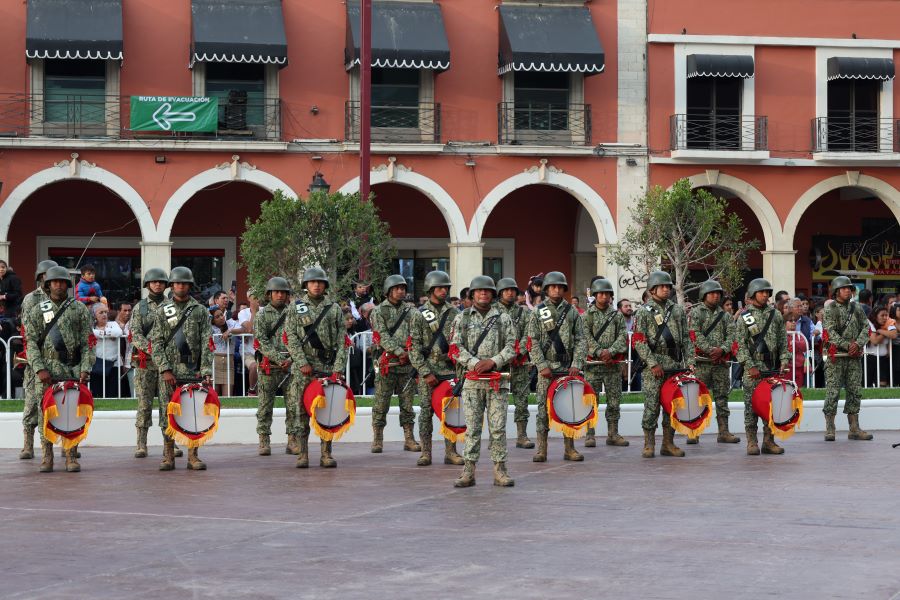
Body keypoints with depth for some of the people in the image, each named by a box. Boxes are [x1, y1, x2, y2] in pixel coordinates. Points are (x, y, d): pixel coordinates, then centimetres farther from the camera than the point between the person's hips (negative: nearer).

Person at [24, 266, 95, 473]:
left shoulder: (80, 310, 8)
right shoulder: (36, 311, 9)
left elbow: (87, 343, 4)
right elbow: (31, 343, 3)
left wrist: (85, 369, -8)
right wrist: (40, 369, -10)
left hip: (73, 370, 0)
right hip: (46, 371, 0)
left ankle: (72, 457, 5)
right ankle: (47, 458, 6)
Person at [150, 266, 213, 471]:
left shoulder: (200, 311, 6)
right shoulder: (162, 311, 6)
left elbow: (206, 344, 1)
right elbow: (156, 343, 1)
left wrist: (206, 371, -9)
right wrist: (165, 369, -10)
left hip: (193, 370, 0)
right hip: (169, 371, 0)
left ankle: (193, 456, 5)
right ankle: (168, 456, 8)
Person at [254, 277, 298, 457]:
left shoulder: (292, 314, 11)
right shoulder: (262, 315, 4)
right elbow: (261, 341, -6)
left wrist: (291, 359, -10)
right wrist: (278, 359, -15)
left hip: (290, 366, 2)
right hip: (268, 366, -2)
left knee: (294, 403, -2)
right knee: (265, 405, 2)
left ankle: (293, 441, 3)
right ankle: (264, 441, 7)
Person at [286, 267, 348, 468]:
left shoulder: (334, 309, 8)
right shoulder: (296, 308, 7)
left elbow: (341, 341, 4)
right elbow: (291, 338, -1)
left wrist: (338, 367, -7)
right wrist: (302, 363, -12)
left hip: (328, 366, 1)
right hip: (303, 367, -1)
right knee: (303, 410, 0)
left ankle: (326, 454, 6)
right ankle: (303, 454, 4)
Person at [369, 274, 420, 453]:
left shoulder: (410, 310, 12)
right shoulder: (379, 311, 2)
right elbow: (383, 336, -8)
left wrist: (409, 351, -15)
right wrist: (399, 352, -18)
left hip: (407, 364, 3)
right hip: (386, 363, -3)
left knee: (407, 401, 6)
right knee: (381, 403, -1)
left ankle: (409, 439, 11)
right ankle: (377, 439, 5)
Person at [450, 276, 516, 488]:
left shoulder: (503, 318, 9)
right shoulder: (462, 318, 9)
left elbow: (512, 347, 3)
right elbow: (456, 348, 1)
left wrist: (492, 361, -11)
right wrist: (475, 363, -13)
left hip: (497, 380, 0)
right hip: (471, 380, 0)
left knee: (498, 426, -1)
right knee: (472, 426, 1)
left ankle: (500, 470, 4)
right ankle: (469, 471, 4)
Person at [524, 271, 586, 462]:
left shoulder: (572, 312, 8)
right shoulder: (537, 313, 4)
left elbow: (581, 340, 4)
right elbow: (532, 342, -2)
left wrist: (576, 364, -8)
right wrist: (542, 365, -12)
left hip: (568, 367, 2)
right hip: (546, 368, -2)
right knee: (544, 407, -2)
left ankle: (569, 448, 9)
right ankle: (541, 449, 1)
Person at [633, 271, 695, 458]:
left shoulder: (677, 310, 13)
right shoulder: (644, 311, 0)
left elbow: (686, 339, 14)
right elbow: (638, 341, -7)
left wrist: (689, 361, 3)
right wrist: (653, 364, -14)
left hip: (675, 365, 4)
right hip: (653, 366, -4)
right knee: (652, 405, -5)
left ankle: (668, 444, 14)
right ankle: (649, 445, 2)